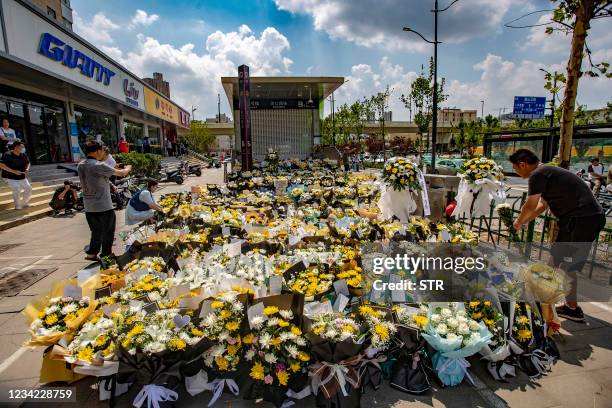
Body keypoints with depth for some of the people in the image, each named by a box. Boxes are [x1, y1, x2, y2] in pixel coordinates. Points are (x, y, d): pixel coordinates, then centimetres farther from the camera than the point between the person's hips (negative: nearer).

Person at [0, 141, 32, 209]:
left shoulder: (23, 155, 2)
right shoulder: (7, 155, -14)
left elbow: (28, 163, 18)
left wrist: (27, 169, -4)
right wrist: (13, 171, -26)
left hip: (21, 177, 6)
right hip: (10, 178, -6)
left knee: (28, 188, -1)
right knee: (16, 189, -20)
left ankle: (24, 203, 20)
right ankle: (17, 206, -6)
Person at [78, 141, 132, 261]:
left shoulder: (80, 166, 4)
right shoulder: (99, 166, -19)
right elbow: (121, 173, -12)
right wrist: (128, 168, 10)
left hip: (89, 207, 7)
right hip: (104, 207, -7)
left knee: (96, 232, 21)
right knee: (107, 233, 9)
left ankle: (91, 253, 25)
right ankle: (106, 255, 18)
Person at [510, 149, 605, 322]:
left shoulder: (538, 175, -14)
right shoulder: (547, 172, 18)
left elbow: (529, 207, -8)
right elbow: (543, 205, 26)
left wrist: (519, 222, 9)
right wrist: (524, 221, 28)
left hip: (582, 220, -10)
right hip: (589, 217, 10)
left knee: (567, 266, 1)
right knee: (557, 256, 19)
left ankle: (573, 309, 15)